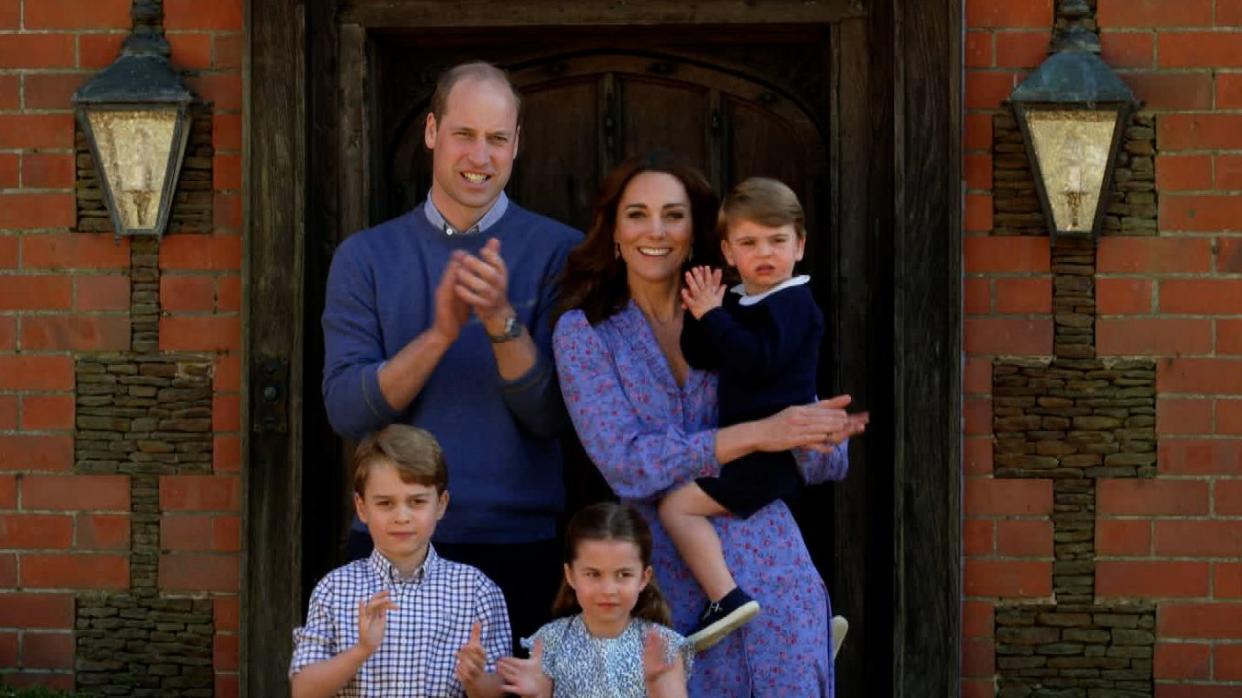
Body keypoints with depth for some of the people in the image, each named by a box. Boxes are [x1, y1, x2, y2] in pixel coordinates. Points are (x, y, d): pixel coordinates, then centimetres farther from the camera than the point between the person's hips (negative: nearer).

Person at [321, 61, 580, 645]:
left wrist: (502, 321, -22)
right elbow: (345, 410, -6)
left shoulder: (558, 252, 0)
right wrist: (439, 334, -20)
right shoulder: (366, 257, 4)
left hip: (519, 544, -1)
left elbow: (552, 417, -6)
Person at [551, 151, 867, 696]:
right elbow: (624, 462, -12)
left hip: (770, 574, 2)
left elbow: (829, 462, 7)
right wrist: (757, 434, -20)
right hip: (669, 587, -1)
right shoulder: (584, 333, 2)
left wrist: (817, 434, -16)